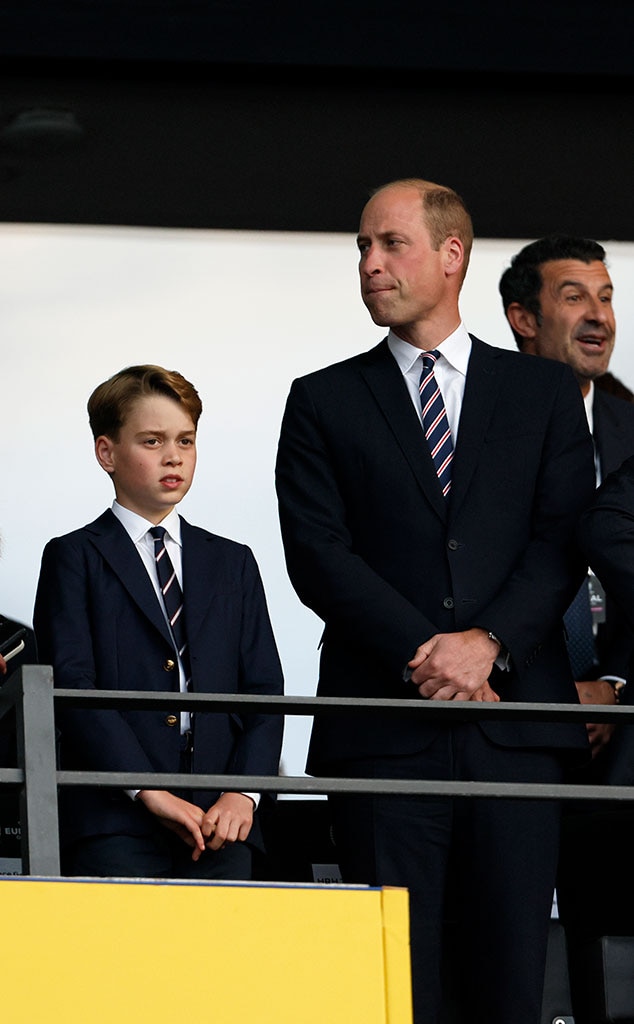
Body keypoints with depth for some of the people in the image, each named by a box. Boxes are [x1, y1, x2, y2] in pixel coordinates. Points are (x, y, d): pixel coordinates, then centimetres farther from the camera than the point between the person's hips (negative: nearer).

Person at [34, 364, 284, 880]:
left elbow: (263, 689, 13)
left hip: (219, 824, 3)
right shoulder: (74, 559, 7)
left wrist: (243, 793, -5)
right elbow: (72, 686, -5)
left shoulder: (233, 564, 20)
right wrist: (148, 792, -15)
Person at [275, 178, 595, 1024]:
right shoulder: (324, 402, 11)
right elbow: (320, 556, 1)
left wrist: (486, 643, -12)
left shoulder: (544, 393, 14)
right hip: (384, 729, -1)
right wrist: (424, 657, -11)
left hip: (513, 722, 1)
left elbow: (561, 541, 4)